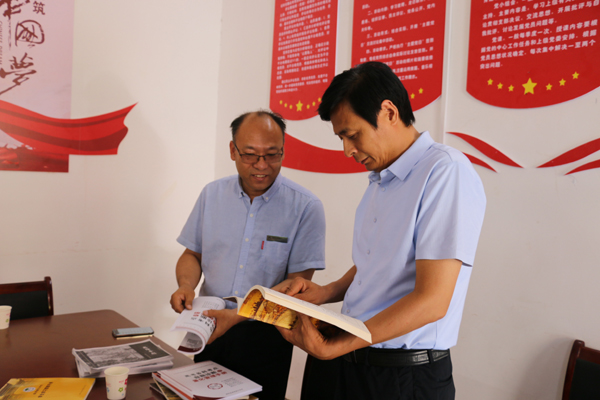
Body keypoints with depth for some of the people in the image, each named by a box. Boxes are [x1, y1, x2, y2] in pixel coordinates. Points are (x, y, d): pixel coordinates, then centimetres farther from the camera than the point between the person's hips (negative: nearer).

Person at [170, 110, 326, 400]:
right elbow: (193, 254, 10)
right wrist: (186, 286, -11)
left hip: (265, 336, -3)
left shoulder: (305, 207, -13)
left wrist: (238, 316, -24)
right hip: (210, 331, 4)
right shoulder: (212, 194, 0)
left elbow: (297, 283, -15)